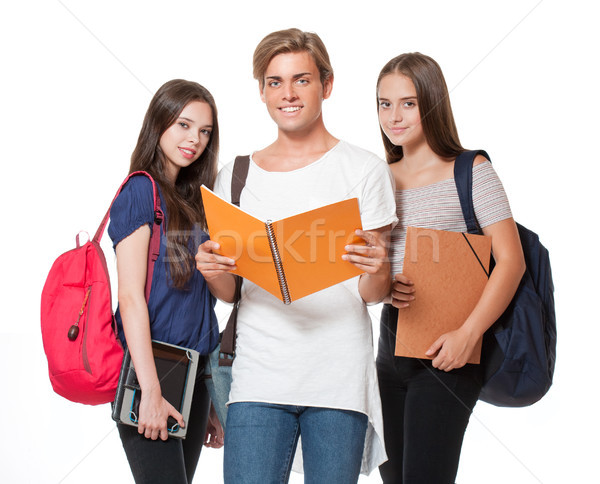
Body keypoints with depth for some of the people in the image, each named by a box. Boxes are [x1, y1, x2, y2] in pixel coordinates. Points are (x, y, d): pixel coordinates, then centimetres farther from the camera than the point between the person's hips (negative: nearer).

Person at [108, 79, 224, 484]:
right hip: (150, 373, -7)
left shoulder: (191, 200, 15)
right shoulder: (141, 192, -7)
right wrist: (151, 392, -19)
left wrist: (212, 402, 14)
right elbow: (131, 297, -14)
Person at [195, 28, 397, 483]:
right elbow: (231, 292, 15)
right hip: (260, 375, 2)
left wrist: (376, 269, -21)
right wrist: (212, 270, -7)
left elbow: (374, 295, 1)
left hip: (340, 375, -1)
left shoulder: (365, 169, 2)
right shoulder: (235, 176, 11)